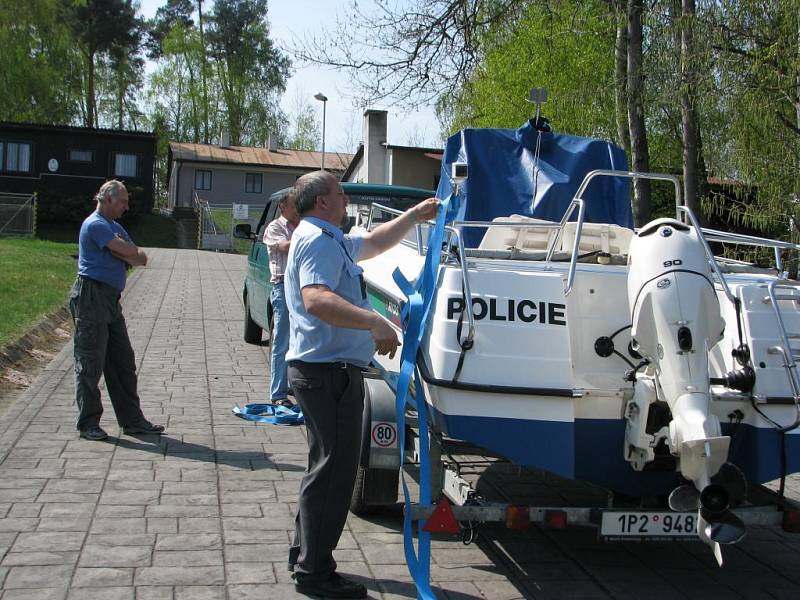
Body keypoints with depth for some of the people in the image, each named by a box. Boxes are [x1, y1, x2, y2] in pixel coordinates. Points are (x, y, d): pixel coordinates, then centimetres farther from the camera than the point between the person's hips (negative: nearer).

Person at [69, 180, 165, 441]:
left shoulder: (114, 227, 21)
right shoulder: (95, 225, -10)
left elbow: (141, 258, 10)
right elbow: (130, 253, -18)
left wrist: (125, 253, -8)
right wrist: (134, 253, 4)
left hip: (111, 299, 10)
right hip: (91, 296, -10)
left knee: (123, 363, 10)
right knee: (90, 363, -3)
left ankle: (132, 420, 16)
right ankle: (88, 423, 5)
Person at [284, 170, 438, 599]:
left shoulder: (332, 240, 19)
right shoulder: (319, 240, -15)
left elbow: (375, 242, 35)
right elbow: (316, 298, -32)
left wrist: (415, 216, 31)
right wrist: (373, 321, -42)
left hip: (326, 370, 11)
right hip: (328, 371, -11)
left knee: (327, 466, 20)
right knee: (334, 470, -5)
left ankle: (305, 555, 30)